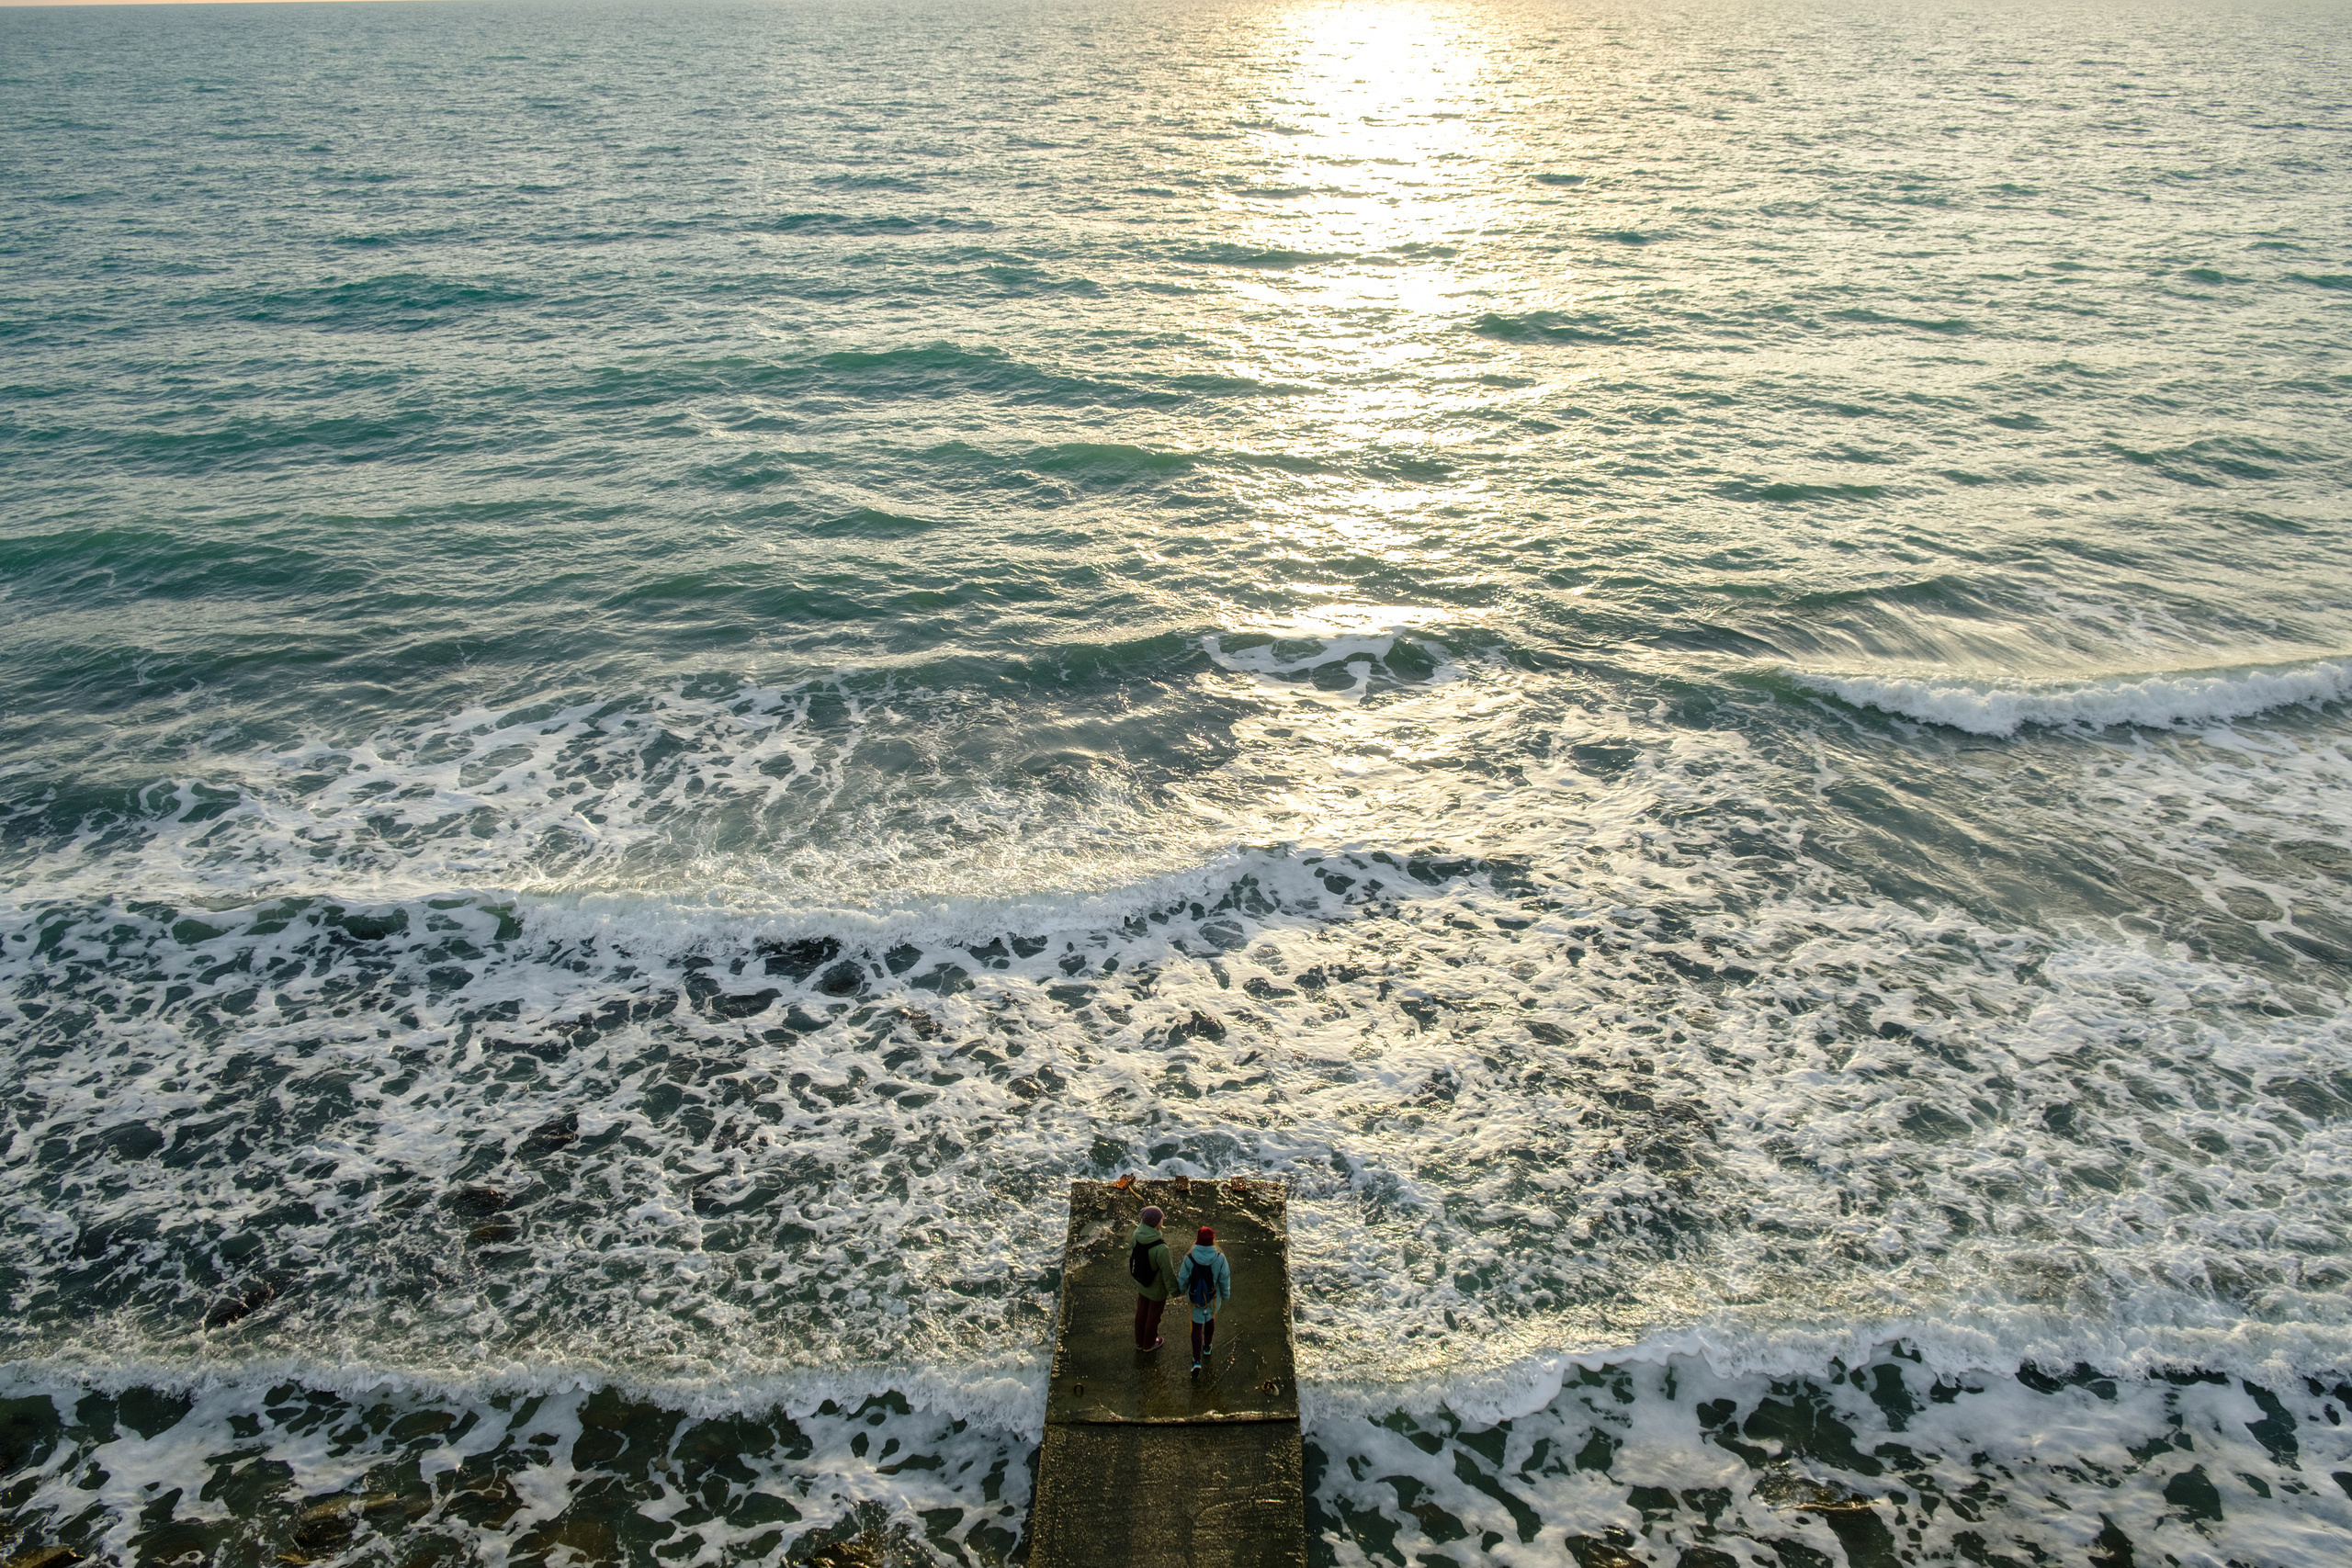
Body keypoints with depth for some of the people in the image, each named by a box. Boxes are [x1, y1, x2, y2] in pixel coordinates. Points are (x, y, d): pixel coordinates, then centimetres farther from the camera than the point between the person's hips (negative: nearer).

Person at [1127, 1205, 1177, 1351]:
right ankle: (1149, 1343, 49)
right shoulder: (1160, 1249, -44)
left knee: (1142, 1311, 29)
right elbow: (1168, 1273, -27)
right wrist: (1174, 1290, -10)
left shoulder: (1136, 1235, -25)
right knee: (1154, 1315, 23)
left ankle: (1140, 1341, 52)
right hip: (1158, 1288, -5)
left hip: (1142, 1283, 5)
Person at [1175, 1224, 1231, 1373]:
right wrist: (1226, 1293, 7)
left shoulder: (1189, 1258, -27)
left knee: (1197, 1327, 16)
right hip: (1213, 1298, 2)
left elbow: (1183, 1279, -12)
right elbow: (1225, 1279, -12)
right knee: (1210, 1319, 30)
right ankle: (1207, 1347, 50)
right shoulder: (1219, 1258, -24)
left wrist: (1181, 1289, 10)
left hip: (1196, 1298, -2)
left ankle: (1197, 1361, 10)